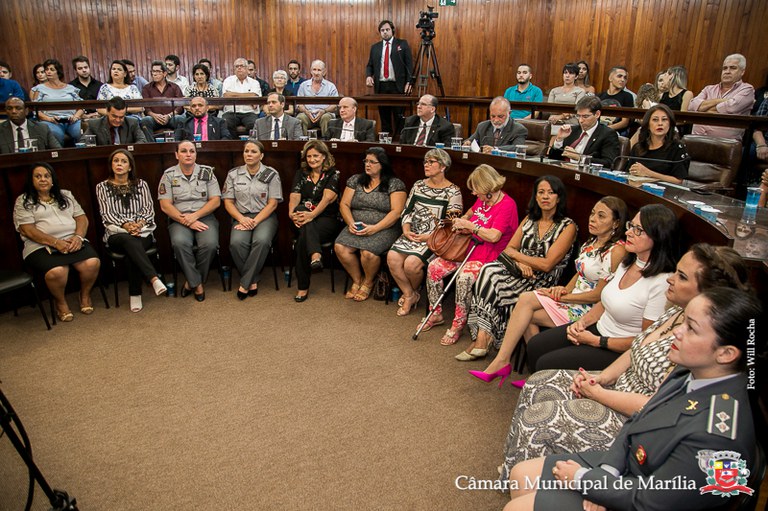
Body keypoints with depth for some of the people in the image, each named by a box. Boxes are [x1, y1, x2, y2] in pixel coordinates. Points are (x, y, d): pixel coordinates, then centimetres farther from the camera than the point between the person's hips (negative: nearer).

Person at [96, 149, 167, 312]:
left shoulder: (141, 184, 16)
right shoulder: (102, 187, 13)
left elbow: (149, 209, 6)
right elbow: (106, 213, 2)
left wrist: (139, 223, -15)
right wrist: (125, 225, -16)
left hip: (142, 230, 1)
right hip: (116, 233, -1)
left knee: (132, 251, -35)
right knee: (130, 241, -38)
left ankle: (135, 295, -30)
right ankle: (154, 279, -50)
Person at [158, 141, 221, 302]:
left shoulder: (207, 172, 7)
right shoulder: (169, 175, 6)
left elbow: (215, 201, 1)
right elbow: (165, 205, -1)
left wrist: (194, 216, -11)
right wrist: (186, 221, -13)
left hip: (204, 217, 1)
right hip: (179, 219, 0)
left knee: (210, 243, -29)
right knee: (179, 242, -33)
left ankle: (192, 281, -5)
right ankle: (197, 283, -16)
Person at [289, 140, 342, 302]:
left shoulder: (333, 173, 3)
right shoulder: (301, 174, 17)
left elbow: (327, 197, -13)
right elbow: (294, 197, 1)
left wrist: (312, 215, -28)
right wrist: (292, 213, -21)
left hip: (327, 218, -3)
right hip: (305, 215, 3)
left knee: (303, 238, -33)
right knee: (302, 209, -35)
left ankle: (303, 287, -34)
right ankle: (316, 254, -49)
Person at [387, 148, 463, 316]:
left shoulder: (453, 192, -3)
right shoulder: (418, 185, 14)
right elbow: (407, 211, 14)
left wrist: (429, 237, -14)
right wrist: (406, 229, -4)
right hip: (412, 234, 5)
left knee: (411, 263, -28)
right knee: (392, 256, -22)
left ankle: (411, 292, 8)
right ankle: (410, 295, -1)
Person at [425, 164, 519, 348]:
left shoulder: (507, 205, -16)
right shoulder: (482, 200, 10)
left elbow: (493, 236, -26)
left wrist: (468, 226, -17)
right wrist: (461, 222, 14)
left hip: (488, 257, -8)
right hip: (468, 249, 9)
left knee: (464, 277, -35)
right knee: (434, 267, -8)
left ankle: (458, 325, -16)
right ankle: (436, 314, 7)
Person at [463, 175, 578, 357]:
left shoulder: (567, 226, -5)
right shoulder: (529, 219, 14)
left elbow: (547, 264, -13)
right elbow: (509, 248, 8)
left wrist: (516, 255, -5)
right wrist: (520, 263, -13)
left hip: (542, 282, -5)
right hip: (520, 273, 5)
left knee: (492, 280, -27)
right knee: (488, 270, -26)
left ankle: (482, 340, -19)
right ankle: (482, 338, -31)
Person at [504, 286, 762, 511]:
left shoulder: (716, 437, -34)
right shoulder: (692, 373, -8)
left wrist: (583, 478, -14)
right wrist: (605, 474, -10)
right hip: (620, 468, 7)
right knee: (521, 475, 10)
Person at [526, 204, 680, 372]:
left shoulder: (661, 283, -24)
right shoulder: (628, 263, 3)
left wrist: (596, 341, -16)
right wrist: (583, 321, -4)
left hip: (618, 351, -8)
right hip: (598, 327, 8)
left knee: (546, 364, -14)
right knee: (535, 345, 2)